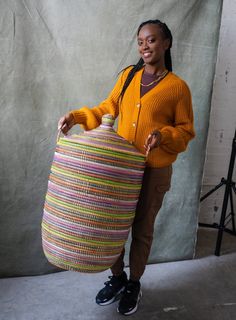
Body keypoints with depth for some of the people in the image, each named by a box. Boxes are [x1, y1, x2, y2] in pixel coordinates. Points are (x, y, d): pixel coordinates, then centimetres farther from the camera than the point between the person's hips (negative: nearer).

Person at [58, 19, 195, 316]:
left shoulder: (178, 87, -6)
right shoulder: (128, 75, 7)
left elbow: (186, 131, -2)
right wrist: (77, 116, -6)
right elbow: (107, 109, 9)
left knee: (142, 230, 11)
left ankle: (134, 284, 34)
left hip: (154, 172, -4)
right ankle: (117, 278, 36)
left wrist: (163, 135, -22)